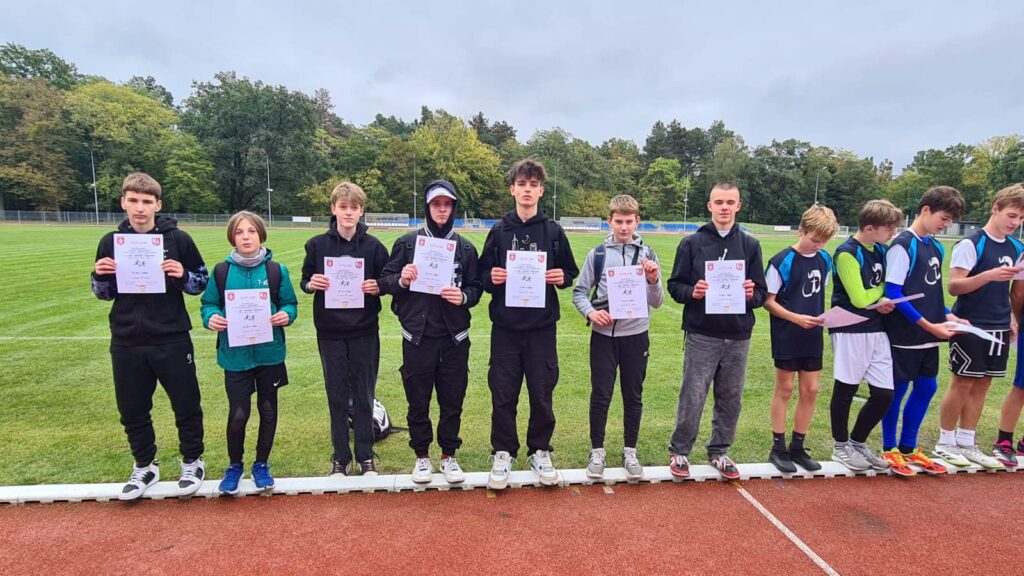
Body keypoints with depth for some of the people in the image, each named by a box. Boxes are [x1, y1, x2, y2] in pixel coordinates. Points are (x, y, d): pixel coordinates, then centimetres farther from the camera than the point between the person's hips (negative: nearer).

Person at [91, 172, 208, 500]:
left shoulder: (177, 239, -4)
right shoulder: (111, 242, 4)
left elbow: (202, 281, 2)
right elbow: (104, 293, 12)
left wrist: (183, 276, -19)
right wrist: (100, 277, -9)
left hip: (172, 341, -3)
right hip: (126, 344, 3)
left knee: (186, 406, 7)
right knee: (132, 411, 13)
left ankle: (192, 462, 28)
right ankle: (145, 467, 34)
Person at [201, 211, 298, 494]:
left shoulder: (276, 270, -2)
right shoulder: (222, 271, -1)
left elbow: (290, 303, 4)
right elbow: (209, 303, 6)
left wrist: (286, 315, -18)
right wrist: (211, 317, -15)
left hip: (270, 354, 1)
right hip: (235, 355, -1)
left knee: (268, 411, 12)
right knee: (238, 414, 1)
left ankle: (261, 464, 33)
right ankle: (234, 465, 29)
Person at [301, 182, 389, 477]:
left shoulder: (373, 246, -1)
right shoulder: (317, 244, 0)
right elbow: (305, 281, 8)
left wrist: (378, 287, -15)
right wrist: (311, 284, -14)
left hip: (365, 332, -1)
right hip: (330, 333, 1)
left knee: (364, 396, 8)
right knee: (337, 396, 10)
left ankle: (366, 456, 23)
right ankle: (341, 457, 25)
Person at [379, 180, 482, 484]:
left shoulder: (466, 247, 6)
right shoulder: (407, 243, 2)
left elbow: (476, 288, 7)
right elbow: (384, 281, 4)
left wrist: (464, 296, -14)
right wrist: (401, 280, -17)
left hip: (455, 338, 1)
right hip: (417, 336, -1)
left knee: (452, 400, 10)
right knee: (418, 400, 10)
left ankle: (448, 455, 29)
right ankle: (421, 456, 29)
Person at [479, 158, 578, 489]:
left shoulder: (554, 232, 6)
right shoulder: (499, 232, 5)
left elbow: (571, 273, 11)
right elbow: (483, 275, 8)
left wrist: (562, 277, -11)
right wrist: (491, 278, -14)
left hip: (542, 328, 0)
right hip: (505, 327, 0)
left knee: (542, 393, 8)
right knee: (503, 394, 5)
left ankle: (540, 452, 27)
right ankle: (503, 453, 23)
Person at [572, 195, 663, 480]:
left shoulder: (648, 255, 1)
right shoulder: (597, 254, 1)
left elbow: (656, 302, 0)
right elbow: (579, 292, 3)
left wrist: (653, 281, -19)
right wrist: (590, 312, -16)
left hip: (636, 335, 1)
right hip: (604, 335, -1)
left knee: (633, 396, 11)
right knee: (600, 395, 5)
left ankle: (630, 451, 28)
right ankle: (597, 451, 22)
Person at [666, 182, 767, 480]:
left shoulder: (750, 245, 9)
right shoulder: (692, 243, 2)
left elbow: (761, 293, 9)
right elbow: (675, 286, 2)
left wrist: (751, 294, -13)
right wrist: (692, 292, -19)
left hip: (738, 337, 3)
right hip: (701, 335, -3)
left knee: (731, 399, 12)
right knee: (692, 398, 0)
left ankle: (719, 451, 30)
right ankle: (679, 451, 19)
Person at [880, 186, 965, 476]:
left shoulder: (936, 247, 11)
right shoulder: (903, 245, -14)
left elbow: (932, 292, 19)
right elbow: (893, 293, -19)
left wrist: (948, 316, 5)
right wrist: (928, 324, -18)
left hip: (928, 335, 8)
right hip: (904, 335, -8)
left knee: (926, 387, 13)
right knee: (898, 390, 2)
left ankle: (908, 448, 27)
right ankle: (889, 449, 17)